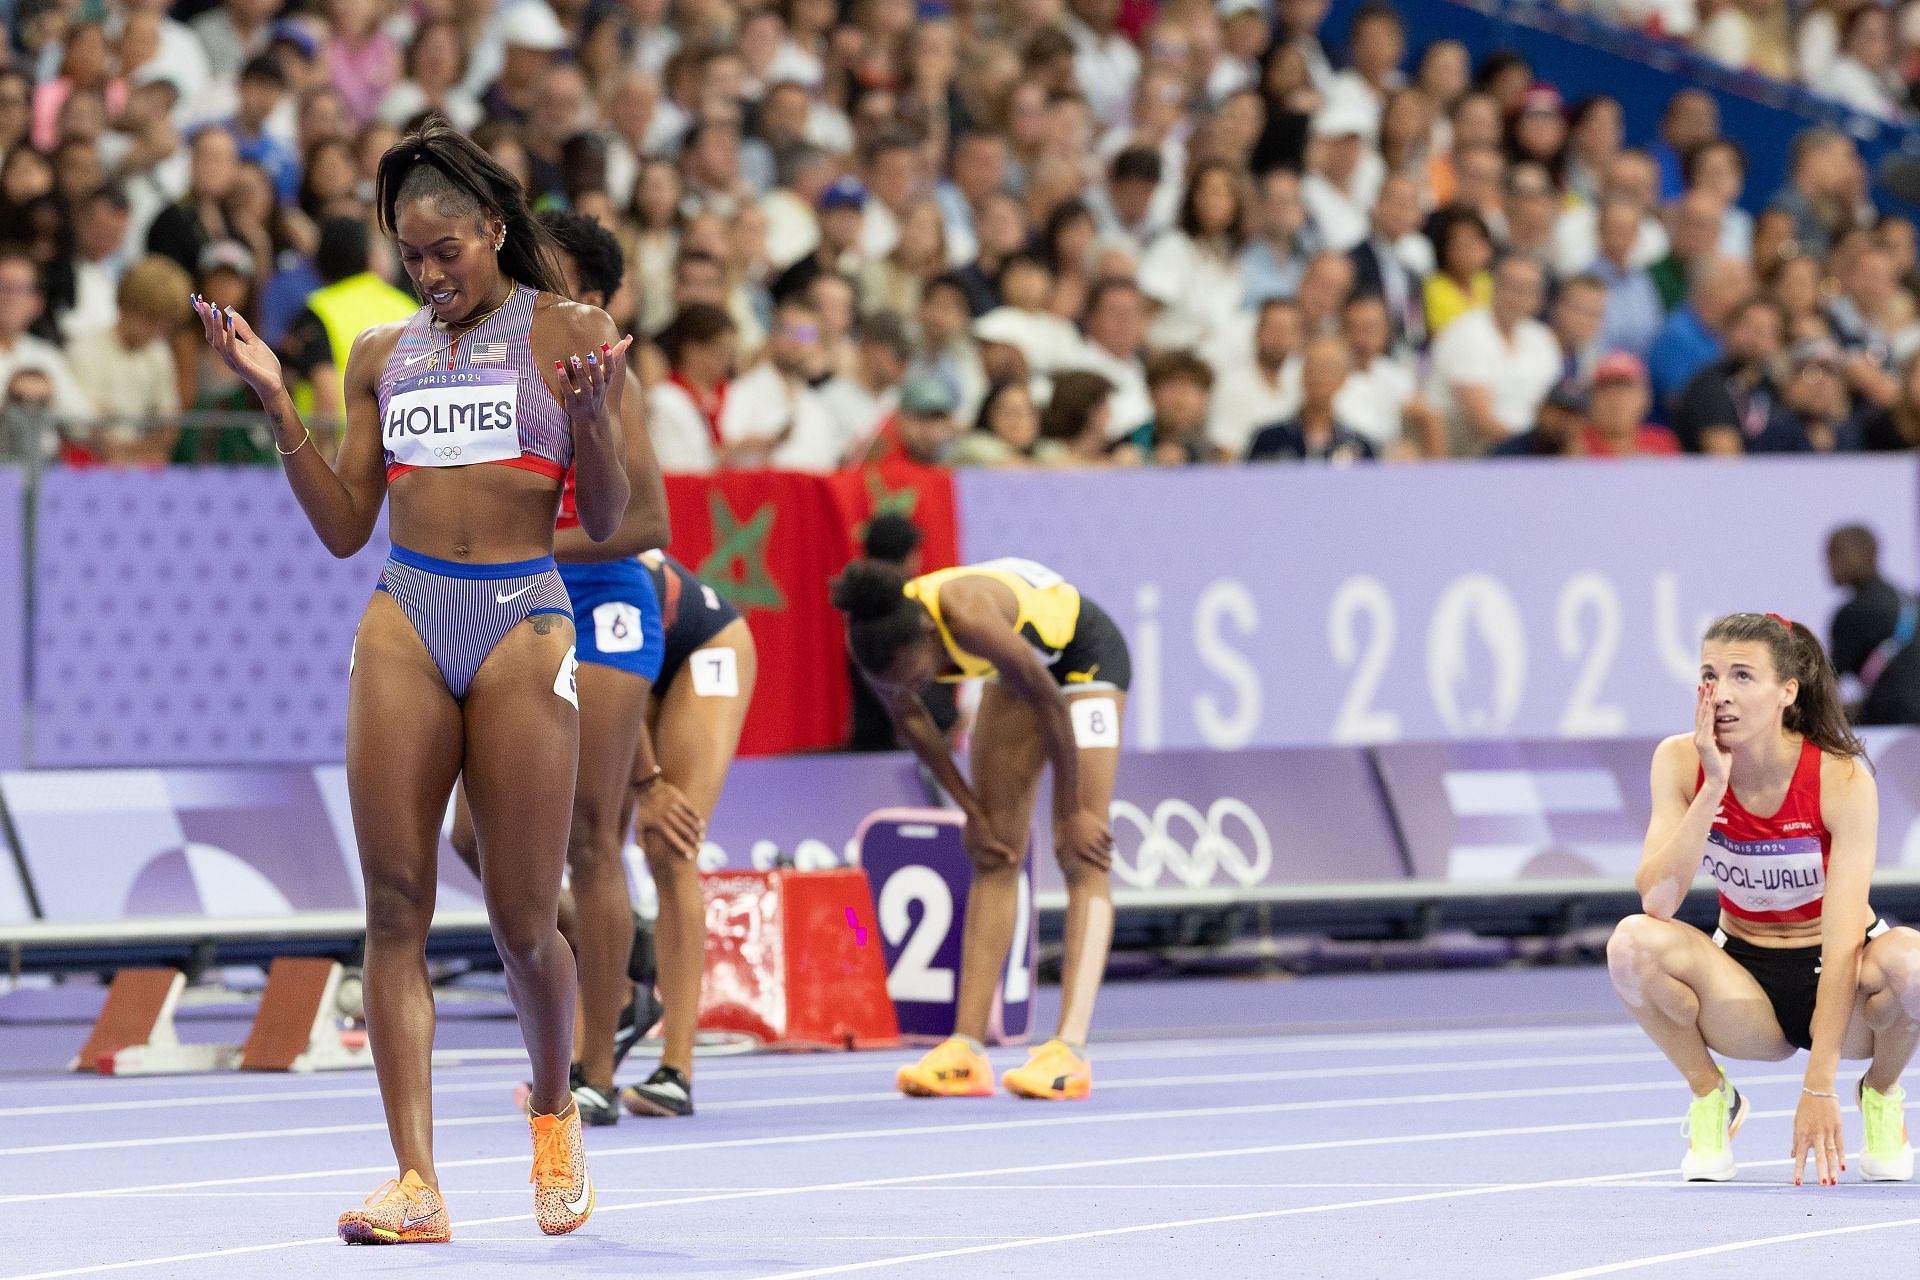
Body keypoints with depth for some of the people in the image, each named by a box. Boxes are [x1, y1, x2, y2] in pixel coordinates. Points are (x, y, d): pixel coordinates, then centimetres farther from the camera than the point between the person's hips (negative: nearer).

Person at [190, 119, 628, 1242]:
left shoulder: (571, 332, 5)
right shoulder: (383, 356, 15)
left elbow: (605, 519, 3)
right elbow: (345, 526, 14)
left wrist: (592, 411, -15)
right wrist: (276, 400, 6)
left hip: (523, 622, -3)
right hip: (405, 621, 3)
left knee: (523, 919, 0)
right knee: (396, 905, -7)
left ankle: (555, 1110, 30)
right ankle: (417, 1182, -9)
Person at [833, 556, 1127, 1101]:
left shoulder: (968, 618, -41)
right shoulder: (878, 641, -23)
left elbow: (1050, 704, -28)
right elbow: (910, 720, -3)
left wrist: (1070, 811, -17)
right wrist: (973, 813, 0)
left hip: (1084, 653, -6)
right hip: (1024, 664, 6)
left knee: (1082, 853, -14)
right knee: (993, 857, 0)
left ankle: (1069, 1051, -23)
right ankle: (967, 1049, -4)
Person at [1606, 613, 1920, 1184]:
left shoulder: (1842, 778, -21)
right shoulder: (1681, 762, -12)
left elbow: (1843, 940, -27)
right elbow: (1656, 901, -23)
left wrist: (1819, 1085, -34)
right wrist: (1713, 787, -30)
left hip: (1840, 983, -2)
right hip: (1745, 978, 2)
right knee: (1632, 941, -28)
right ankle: (1712, 1099, -3)